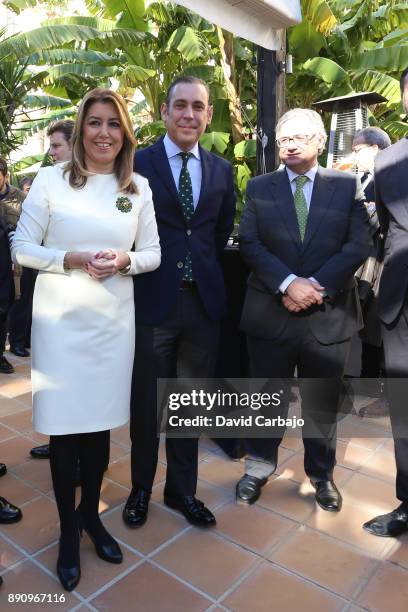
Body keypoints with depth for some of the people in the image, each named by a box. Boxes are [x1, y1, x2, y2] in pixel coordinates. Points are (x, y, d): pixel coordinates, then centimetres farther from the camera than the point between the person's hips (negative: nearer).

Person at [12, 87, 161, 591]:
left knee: (101, 421, 13)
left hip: (113, 321, 2)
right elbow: (21, 248, -1)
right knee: (63, 425, 5)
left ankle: (90, 514, 38)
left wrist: (125, 260, -13)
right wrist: (71, 259, -17)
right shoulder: (50, 179, -2)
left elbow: (153, 254, 7)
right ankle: (68, 528, 29)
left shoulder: (139, 188, 5)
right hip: (60, 319, -2)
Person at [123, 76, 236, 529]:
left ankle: (182, 490, 34)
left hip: (203, 300, 4)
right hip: (152, 300, -3)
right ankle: (141, 487, 34)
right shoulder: (137, 164, -3)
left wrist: (203, 266, 11)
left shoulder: (222, 170, 9)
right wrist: (142, 267, -1)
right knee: (146, 402, 10)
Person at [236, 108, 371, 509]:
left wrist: (316, 286, -15)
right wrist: (288, 283, -17)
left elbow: (358, 245, -4)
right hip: (271, 312, 0)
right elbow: (249, 244, -5)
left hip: (329, 314, 1)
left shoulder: (347, 186, 5)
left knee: (322, 401, 14)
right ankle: (258, 468, 33)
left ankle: (321, 473, 35)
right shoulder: (259, 188, 6)